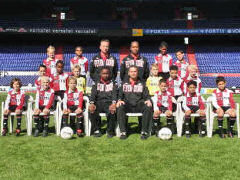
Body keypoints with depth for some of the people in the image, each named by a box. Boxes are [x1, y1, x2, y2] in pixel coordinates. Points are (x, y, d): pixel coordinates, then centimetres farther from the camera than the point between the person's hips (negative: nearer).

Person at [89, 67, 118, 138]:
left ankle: (110, 131, -14)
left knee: (112, 111, -35)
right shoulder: (97, 84, 20)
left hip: (109, 103, -1)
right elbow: (93, 94, 7)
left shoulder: (113, 84, 17)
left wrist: (113, 103, -21)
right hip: (98, 103, 1)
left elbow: (114, 94, 1)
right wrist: (91, 103, -16)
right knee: (92, 110, -31)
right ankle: (96, 130, -13)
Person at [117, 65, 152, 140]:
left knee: (148, 107, -31)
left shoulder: (142, 84, 19)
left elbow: (146, 95, 12)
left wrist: (148, 100, -11)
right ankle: (123, 132, -28)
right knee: (120, 107, -33)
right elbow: (120, 95, 12)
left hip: (139, 106, 0)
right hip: (127, 106, 0)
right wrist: (119, 100, -11)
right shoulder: (124, 83, 18)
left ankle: (144, 132, -22)